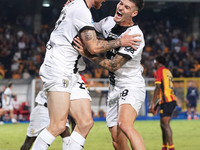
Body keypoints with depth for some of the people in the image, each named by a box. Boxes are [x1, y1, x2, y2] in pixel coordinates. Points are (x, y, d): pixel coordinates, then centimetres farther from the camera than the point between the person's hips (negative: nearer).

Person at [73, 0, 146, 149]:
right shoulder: (109, 22, 4)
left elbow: (114, 65, -21)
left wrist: (88, 54, -18)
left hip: (132, 85, -7)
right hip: (114, 87, 7)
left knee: (124, 125, -34)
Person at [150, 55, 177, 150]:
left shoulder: (159, 71, -4)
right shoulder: (168, 71, 22)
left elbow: (158, 88, -13)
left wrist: (153, 103, -14)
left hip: (166, 101, -9)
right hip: (172, 100, 9)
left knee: (165, 125, -14)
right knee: (163, 125, 13)